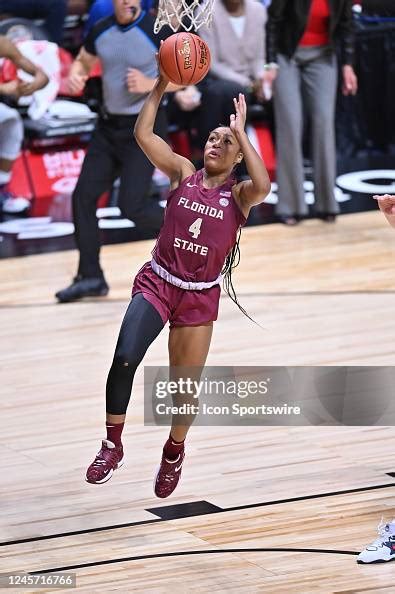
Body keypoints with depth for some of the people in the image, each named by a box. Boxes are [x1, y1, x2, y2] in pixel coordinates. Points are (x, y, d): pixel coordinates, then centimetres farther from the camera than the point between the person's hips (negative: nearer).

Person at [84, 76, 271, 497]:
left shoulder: (239, 194, -2)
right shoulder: (183, 173, 2)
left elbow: (263, 186, -27)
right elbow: (143, 134, -8)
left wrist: (241, 133, -20)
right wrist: (162, 84, -14)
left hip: (200, 296, 0)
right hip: (157, 282, 0)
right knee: (125, 358, -23)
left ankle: (174, 451, 36)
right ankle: (112, 446, -9)